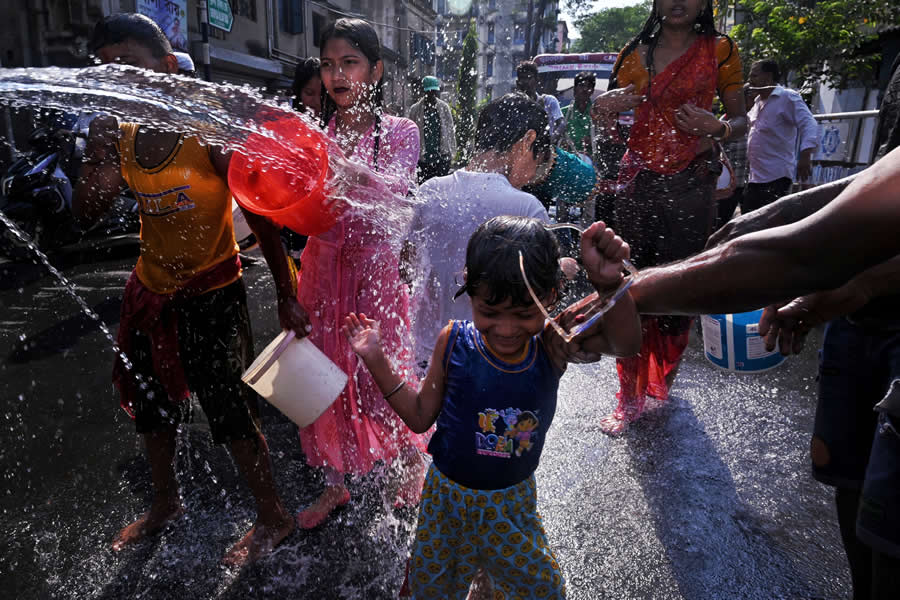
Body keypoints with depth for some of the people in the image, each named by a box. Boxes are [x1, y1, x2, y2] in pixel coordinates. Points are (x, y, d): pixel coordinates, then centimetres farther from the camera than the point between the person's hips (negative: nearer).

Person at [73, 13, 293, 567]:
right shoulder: (115, 132, -3)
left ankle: (274, 519, 25)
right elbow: (85, 213, 3)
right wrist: (98, 176, -18)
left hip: (212, 292, -7)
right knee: (151, 401, 22)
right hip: (152, 288, 7)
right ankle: (166, 504, 49)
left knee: (228, 408, 0)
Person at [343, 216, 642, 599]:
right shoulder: (454, 342, -18)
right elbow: (421, 417, -7)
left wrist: (608, 284, -52)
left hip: (514, 499, 1)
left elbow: (625, 343, -34)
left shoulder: (552, 343, -19)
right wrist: (376, 359, -14)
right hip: (448, 495, 0)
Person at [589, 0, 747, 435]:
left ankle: (662, 386, 25)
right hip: (638, 182, 2)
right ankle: (630, 399, 11)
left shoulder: (719, 51, 6)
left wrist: (718, 128, -14)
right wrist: (602, 108, -7)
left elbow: (741, 119, 8)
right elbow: (608, 134, 15)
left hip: (690, 186, -2)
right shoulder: (635, 53, 13)